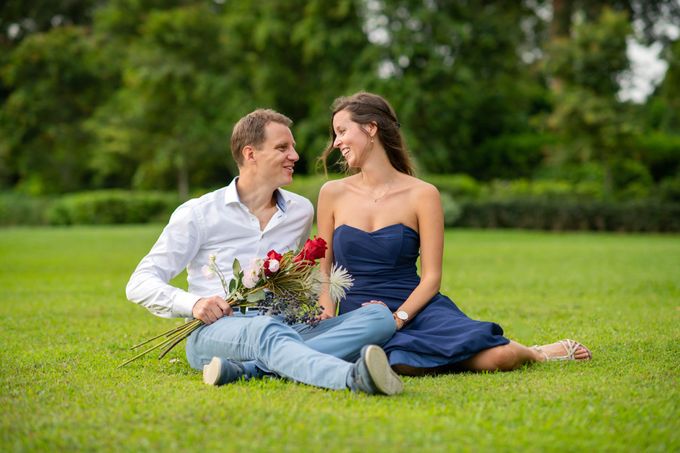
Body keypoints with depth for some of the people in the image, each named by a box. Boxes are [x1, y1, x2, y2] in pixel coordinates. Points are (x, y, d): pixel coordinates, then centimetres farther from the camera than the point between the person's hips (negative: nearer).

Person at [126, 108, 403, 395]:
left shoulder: (301, 211, 18)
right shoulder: (199, 214, 6)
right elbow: (140, 284, 2)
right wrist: (192, 304, -18)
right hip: (215, 331, -4)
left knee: (379, 317, -19)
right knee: (267, 330, -40)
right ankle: (354, 378, -70)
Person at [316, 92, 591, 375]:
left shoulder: (422, 194, 2)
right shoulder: (333, 194, 9)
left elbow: (431, 277, 0)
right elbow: (324, 270, 11)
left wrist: (398, 318, -16)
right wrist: (328, 320, -7)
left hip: (416, 309, 0)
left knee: (497, 357, -28)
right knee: (404, 363, -38)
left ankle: (535, 353, 11)